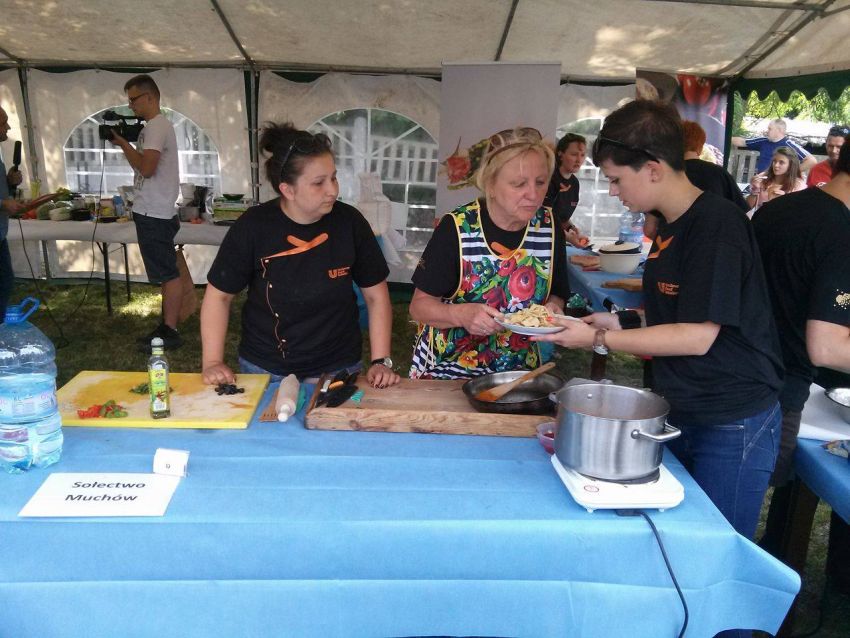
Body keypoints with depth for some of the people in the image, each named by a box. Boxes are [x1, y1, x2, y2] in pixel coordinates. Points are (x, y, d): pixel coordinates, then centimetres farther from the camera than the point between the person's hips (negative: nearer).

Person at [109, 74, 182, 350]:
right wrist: (125, 143, 9)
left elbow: (147, 168, -22)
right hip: (155, 212, 10)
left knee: (167, 273, -5)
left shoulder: (156, 126, -13)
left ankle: (170, 332, 0)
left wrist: (123, 143, -10)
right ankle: (168, 325, 22)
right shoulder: (157, 125, 18)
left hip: (154, 214, -10)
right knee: (166, 273, 14)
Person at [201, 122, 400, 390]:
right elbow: (219, 295, -4)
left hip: (339, 369, 1)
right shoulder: (253, 226, -13)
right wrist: (212, 362, -11)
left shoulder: (349, 222, -11)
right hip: (264, 370, 0)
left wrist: (381, 361, -9)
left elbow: (376, 295, -3)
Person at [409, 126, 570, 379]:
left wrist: (553, 308, -13)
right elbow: (420, 305, -10)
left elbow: (557, 294, 8)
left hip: (519, 369, 3)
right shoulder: (456, 228, -15)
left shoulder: (549, 226, -4)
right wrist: (461, 315, -28)